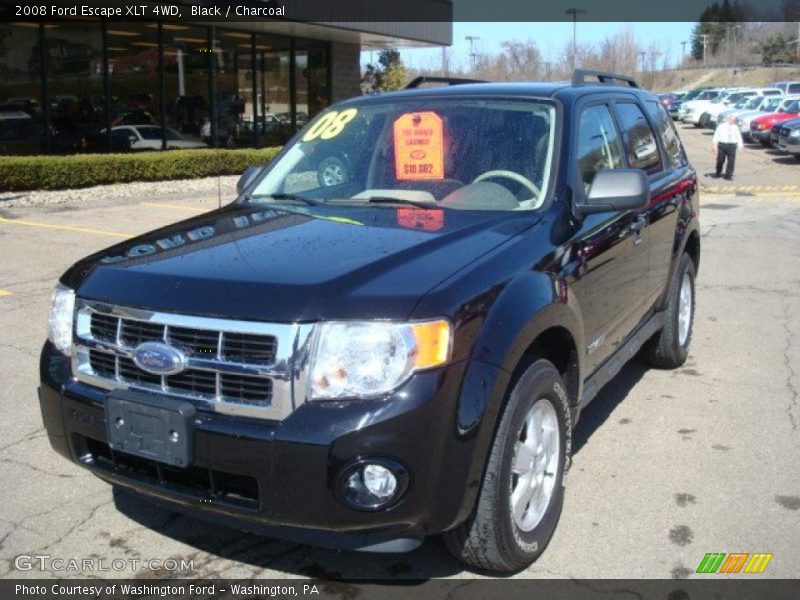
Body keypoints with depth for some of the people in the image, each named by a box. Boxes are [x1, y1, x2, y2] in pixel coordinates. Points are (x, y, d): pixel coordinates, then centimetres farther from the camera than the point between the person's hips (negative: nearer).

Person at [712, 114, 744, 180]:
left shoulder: (735, 127, 10)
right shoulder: (721, 126, 4)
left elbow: (738, 137, 10)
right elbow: (716, 135, 3)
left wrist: (740, 145, 2)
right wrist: (715, 143, -5)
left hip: (732, 145, 1)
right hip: (722, 144, -1)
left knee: (731, 161, -3)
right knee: (720, 160, 6)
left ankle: (728, 175, 7)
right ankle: (718, 173, 28)